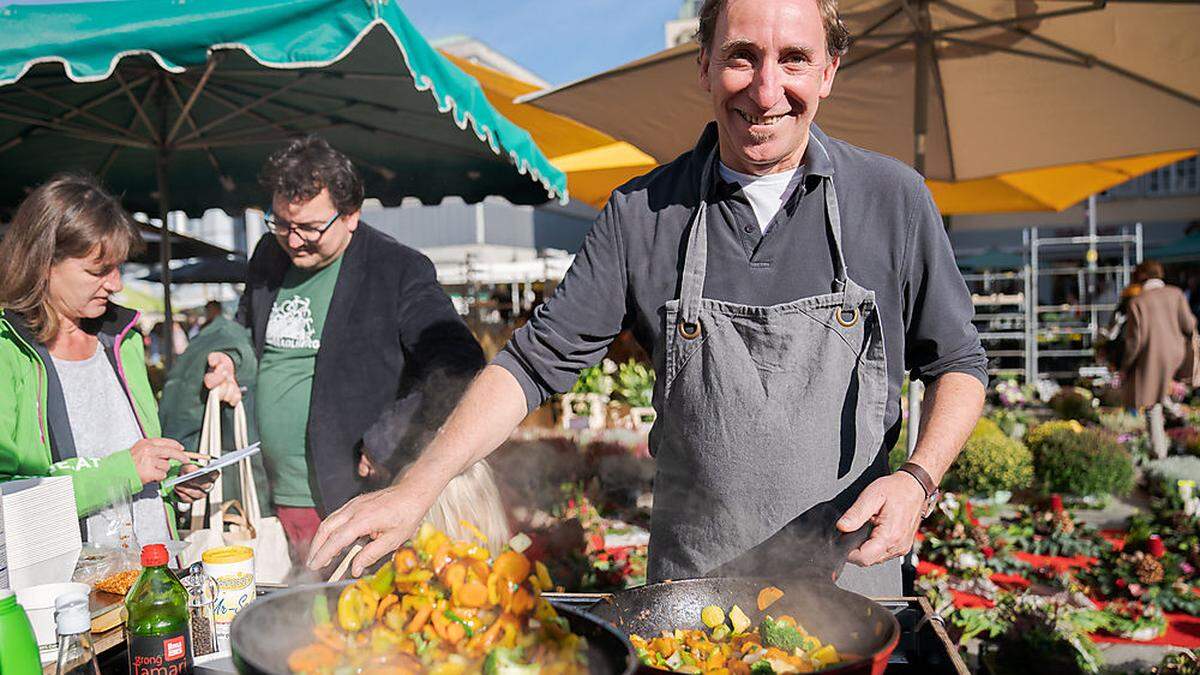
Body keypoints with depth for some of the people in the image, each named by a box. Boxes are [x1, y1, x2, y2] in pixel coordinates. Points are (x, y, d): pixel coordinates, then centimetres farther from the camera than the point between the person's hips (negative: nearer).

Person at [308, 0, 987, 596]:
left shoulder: (894, 198, -6)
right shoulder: (643, 213, -7)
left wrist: (917, 481, -13)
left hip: (851, 574, 1)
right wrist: (416, 487, -16)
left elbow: (957, 363, 4)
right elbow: (538, 359, -7)